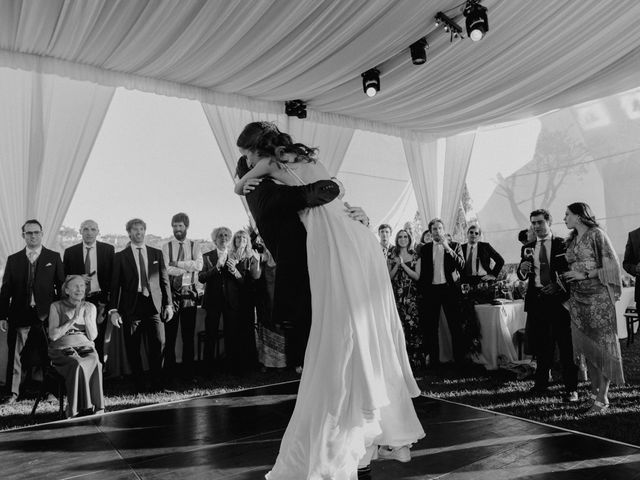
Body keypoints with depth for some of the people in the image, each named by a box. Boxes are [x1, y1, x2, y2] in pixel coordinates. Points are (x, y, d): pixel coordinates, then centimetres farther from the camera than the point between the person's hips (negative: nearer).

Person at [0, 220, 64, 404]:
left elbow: (61, 286, 4)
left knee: (47, 356, 5)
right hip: (20, 316, 1)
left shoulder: (54, 257, 4)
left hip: (46, 315, -1)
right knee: (16, 357, 4)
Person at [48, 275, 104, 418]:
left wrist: (87, 318, -10)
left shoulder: (90, 307, 12)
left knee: (95, 363, -32)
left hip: (85, 347, 2)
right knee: (77, 365, -35)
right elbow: (53, 335, -4)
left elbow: (92, 336, 6)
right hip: (62, 349, -2)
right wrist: (73, 319, -13)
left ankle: (97, 409, -29)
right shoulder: (56, 306, 5)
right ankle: (78, 410, -28)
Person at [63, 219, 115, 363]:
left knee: (98, 340, 2)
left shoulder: (108, 250, 3)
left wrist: (104, 301, -6)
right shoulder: (70, 252, 6)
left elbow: (112, 277, 1)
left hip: (99, 300, -1)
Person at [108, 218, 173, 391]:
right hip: (131, 307, -1)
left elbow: (164, 280, 11)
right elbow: (115, 285, 4)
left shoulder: (157, 253, 13)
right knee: (133, 349, 2)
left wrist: (168, 304, 5)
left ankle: (157, 383, 8)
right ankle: (139, 385, 15)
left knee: (159, 343, -7)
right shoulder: (120, 256, 7)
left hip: (153, 305, 1)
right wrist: (113, 310, -3)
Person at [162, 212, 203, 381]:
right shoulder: (166, 247, 3)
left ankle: (188, 371, 18)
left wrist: (177, 263, -12)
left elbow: (199, 265, -10)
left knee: (189, 334, 8)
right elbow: (166, 269, -11)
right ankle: (169, 372, 14)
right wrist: (189, 268, -12)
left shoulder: (194, 246, 7)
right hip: (171, 293, -1)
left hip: (189, 293, 1)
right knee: (170, 334, 3)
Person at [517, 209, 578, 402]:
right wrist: (522, 269, -14)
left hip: (558, 298, -4)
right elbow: (522, 276, 8)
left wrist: (559, 285, -16)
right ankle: (541, 383, 25)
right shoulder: (527, 248, 10)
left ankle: (571, 389, 7)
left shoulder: (563, 244, 0)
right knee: (539, 343, 12)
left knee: (565, 344, 0)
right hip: (536, 299, 4)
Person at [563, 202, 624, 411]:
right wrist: (566, 277, 3)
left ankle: (602, 396, 0)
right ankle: (594, 390, 15)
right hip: (578, 297, 7)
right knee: (586, 344, 7)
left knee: (601, 342, -3)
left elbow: (612, 265, -10)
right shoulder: (571, 240, 14)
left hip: (598, 296, -6)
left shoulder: (596, 234, -5)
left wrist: (585, 274, -13)